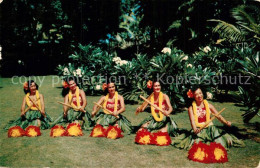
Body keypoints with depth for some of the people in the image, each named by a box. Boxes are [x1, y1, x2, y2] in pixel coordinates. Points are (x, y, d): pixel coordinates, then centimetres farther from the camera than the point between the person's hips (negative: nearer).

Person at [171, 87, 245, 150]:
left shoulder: (209, 106, 3)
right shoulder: (191, 108, -3)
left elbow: (218, 116, -3)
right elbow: (192, 120, -14)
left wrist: (226, 122, -23)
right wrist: (195, 129, -36)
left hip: (209, 127, 2)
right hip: (198, 129, -2)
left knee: (219, 142, -18)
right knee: (197, 143, -26)